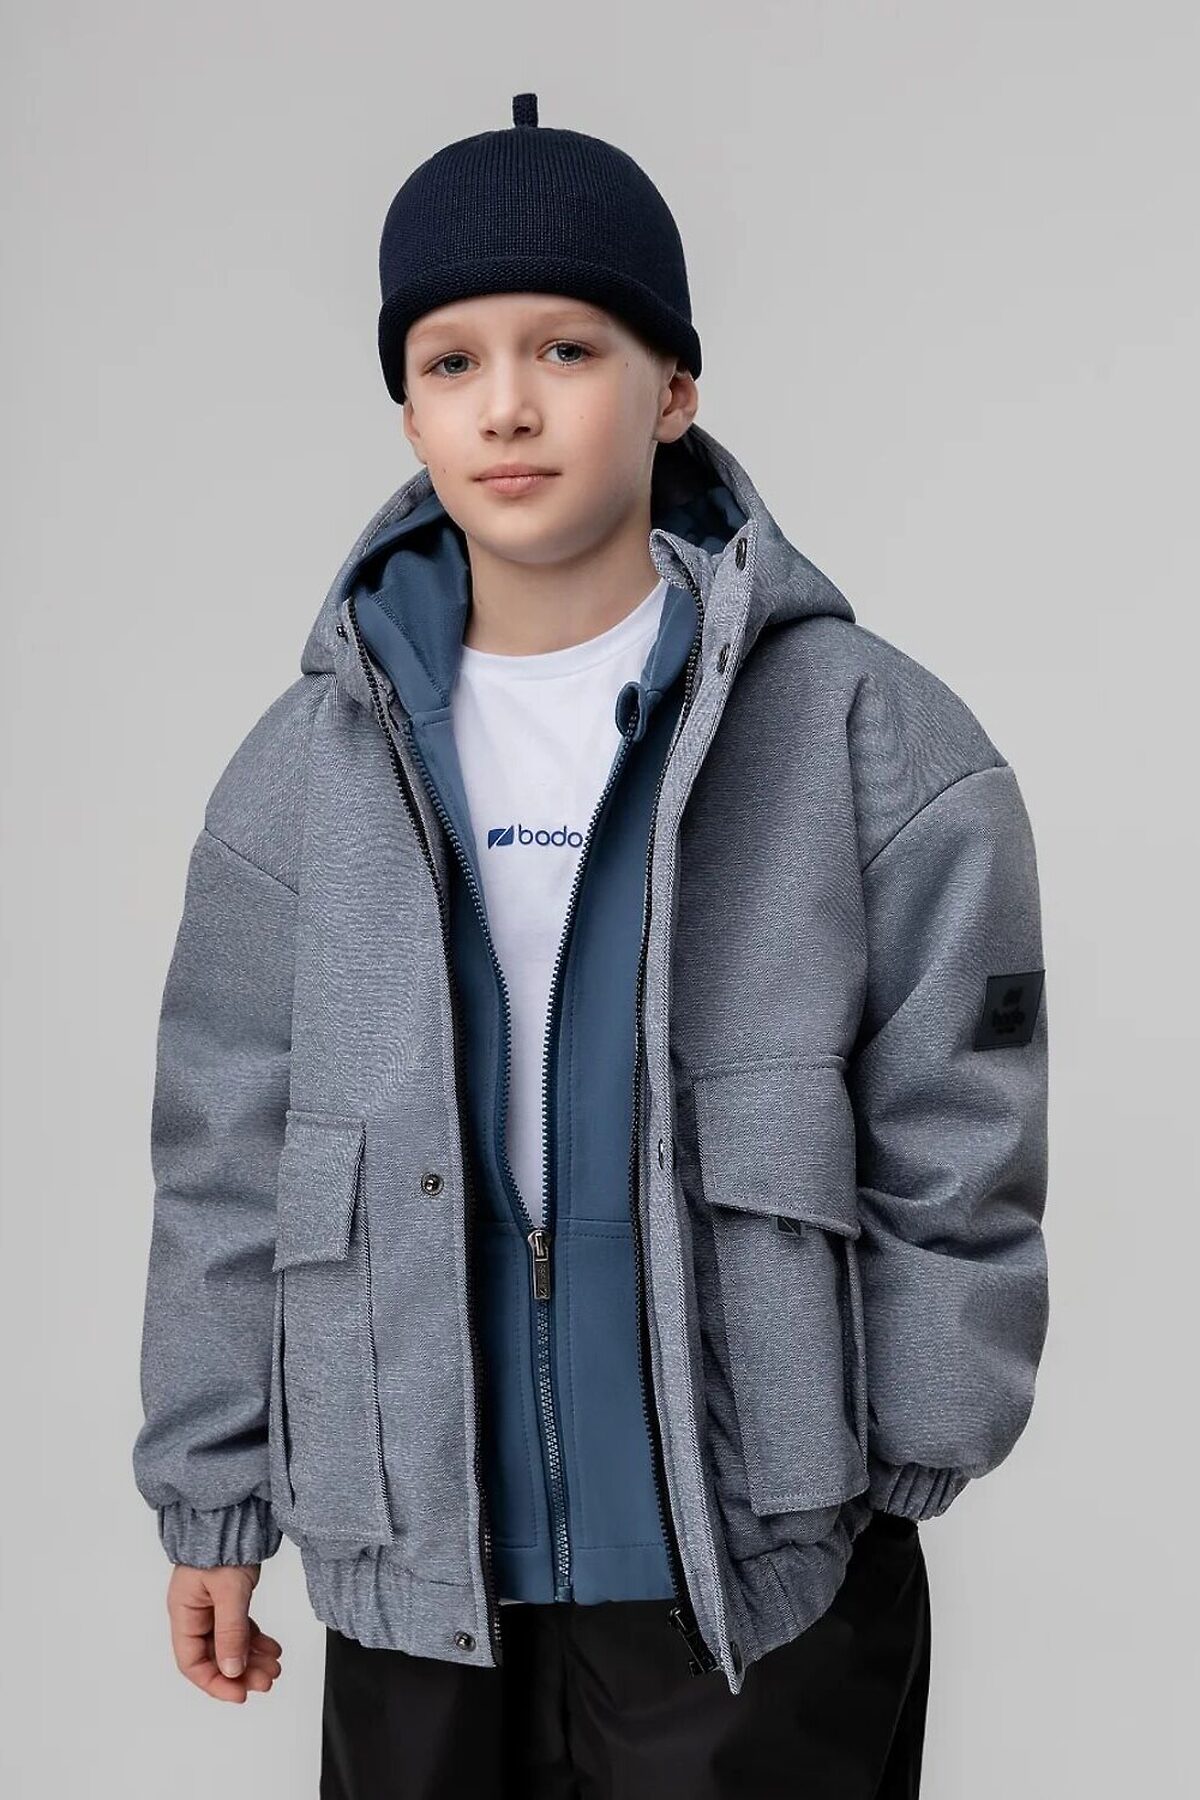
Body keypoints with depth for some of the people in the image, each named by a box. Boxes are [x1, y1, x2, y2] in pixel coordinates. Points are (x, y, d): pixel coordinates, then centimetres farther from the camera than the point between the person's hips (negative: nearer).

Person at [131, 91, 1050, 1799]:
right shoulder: (309, 764, 3)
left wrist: (902, 1464, -5)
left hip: (761, 1585, -2)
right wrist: (212, 1498, 7)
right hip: (411, 1579, 3)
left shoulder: (875, 741, -6)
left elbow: (953, 1144, -3)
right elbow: (228, 1160, 6)